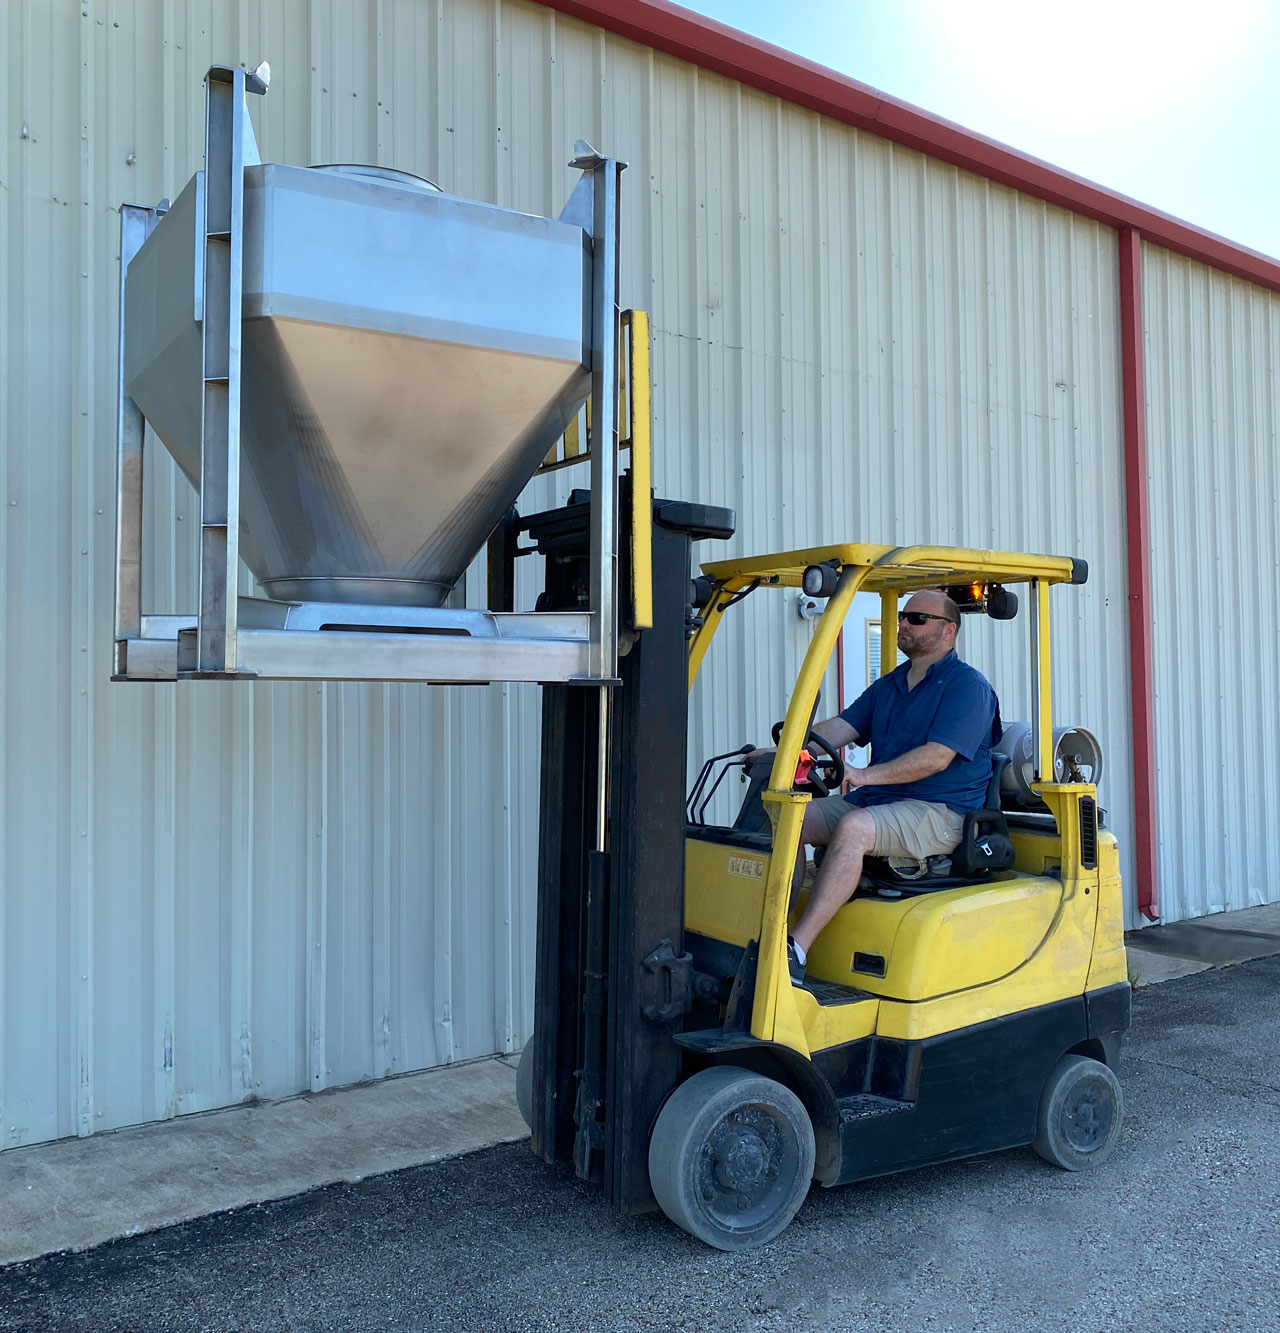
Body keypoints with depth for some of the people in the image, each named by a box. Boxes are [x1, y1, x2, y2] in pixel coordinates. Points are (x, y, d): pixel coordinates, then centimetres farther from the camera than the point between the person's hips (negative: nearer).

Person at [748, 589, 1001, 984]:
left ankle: (797, 950, -36)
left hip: (940, 811, -8)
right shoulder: (887, 685, 20)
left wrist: (865, 775, -25)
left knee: (853, 828, -35)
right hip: (876, 802, 8)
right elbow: (839, 728, 10)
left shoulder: (968, 685, -6)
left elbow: (936, 758, -18)